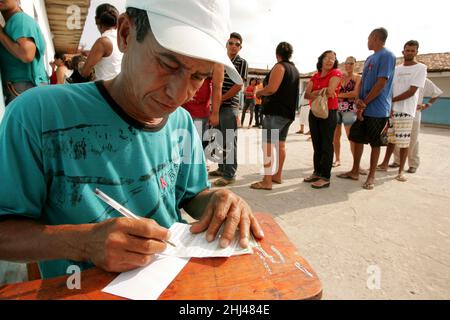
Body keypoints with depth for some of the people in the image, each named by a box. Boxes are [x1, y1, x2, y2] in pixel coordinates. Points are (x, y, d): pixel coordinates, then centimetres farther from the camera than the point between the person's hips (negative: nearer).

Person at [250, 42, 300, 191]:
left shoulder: (279, 66, -8)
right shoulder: (295, 70, 19)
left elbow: (271, 89, -19)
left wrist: (259, 92, -1)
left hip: (275, 112, -9)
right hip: (289, 112, 9)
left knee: (267, 145, -9)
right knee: (280, 144, 14)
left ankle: (267, 181, -10)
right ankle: (278, 175, 21)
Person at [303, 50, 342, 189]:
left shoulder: (336, 73, -2)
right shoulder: (315, 76, 14)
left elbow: (330, 92, -16)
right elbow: (306, 95, 1)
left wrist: (315, 93, -1)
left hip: (329, 113, -6)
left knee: (326, 145, -4)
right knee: (317, 145, 11)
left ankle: (326, 178, 1)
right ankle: (317, 172, 21)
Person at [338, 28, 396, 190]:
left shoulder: (387, 55, -10)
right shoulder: (370, 58, 16)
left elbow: (382, 82, -17)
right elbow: (363, 81, 12)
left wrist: (365, 102, -13)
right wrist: (359, 100, -5)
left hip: (377, 109, -8)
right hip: (364, 108, 8)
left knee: (375, 143, 2)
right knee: (358, 139, 10)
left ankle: (371, 176, 13)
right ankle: (355, 172, 22)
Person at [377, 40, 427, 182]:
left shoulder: (421, 68, -1)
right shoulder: (396, 69, 14)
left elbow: (412, 91, -11)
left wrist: (391, 100, -12)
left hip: (405, 111, -4)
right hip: (390, 109, 4)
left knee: (404, 142, -3)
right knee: (391, 139, 11)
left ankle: (401, 171, 5)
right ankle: (384, 164, 20)